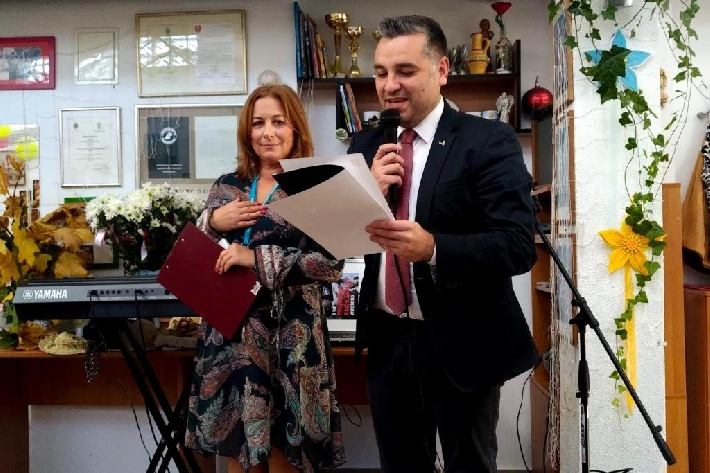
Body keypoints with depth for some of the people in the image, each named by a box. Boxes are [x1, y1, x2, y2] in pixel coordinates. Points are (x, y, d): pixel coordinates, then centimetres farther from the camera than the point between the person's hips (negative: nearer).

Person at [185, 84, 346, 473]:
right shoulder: (227, 187, 9)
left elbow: (331, 264, -15)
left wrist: (256, 257, -19)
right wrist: (213, 222, -7)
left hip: (288, 340, -4)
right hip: (228, 336, 4)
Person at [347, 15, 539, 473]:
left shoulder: (489, 141, -11)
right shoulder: (365, 145, 5)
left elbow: (519, 246, -19)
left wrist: (432, 247, -35)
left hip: (462, 343, -5)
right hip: (387, 339, 5)